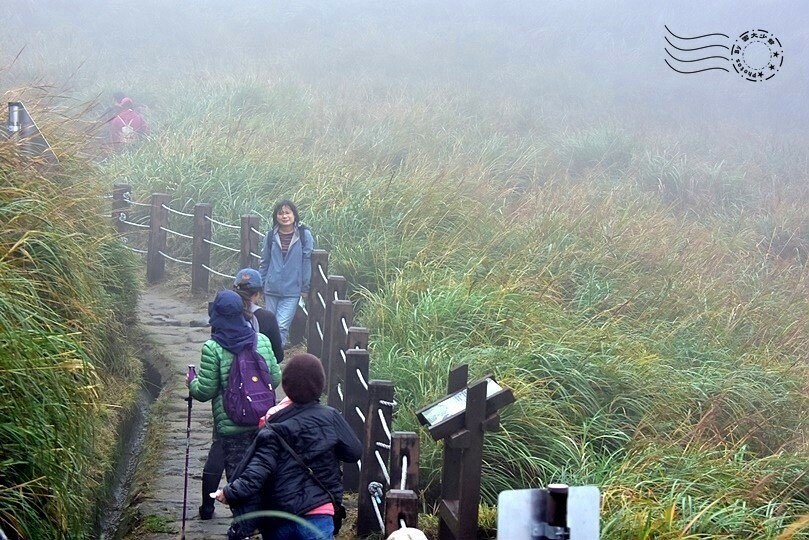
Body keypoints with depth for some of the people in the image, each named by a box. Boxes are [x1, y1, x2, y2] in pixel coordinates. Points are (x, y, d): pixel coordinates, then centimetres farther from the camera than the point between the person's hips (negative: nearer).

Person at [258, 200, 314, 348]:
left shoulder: (304, 235, -6)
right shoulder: (271, 236, 2)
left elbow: (307, 262, -3)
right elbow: (264, 262, 11)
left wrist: (305, 288, -2)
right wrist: (261, 286, 11)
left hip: (292, 291, -3)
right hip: (271, 290, 3)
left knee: (281, 326, -10)